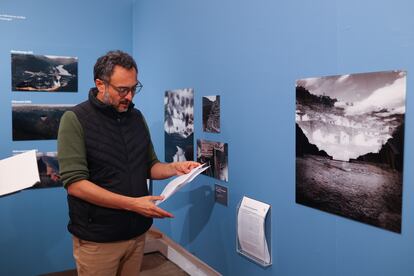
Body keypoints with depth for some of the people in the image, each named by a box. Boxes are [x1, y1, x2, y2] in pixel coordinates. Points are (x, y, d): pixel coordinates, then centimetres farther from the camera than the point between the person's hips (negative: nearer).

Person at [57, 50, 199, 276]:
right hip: (97, 239, -5)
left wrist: (175, 167, -8)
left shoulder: (137, 117, 6)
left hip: (137, 232, 5)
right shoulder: (75, 120, -12)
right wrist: (132, 204, -25)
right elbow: (75, 184, -20)